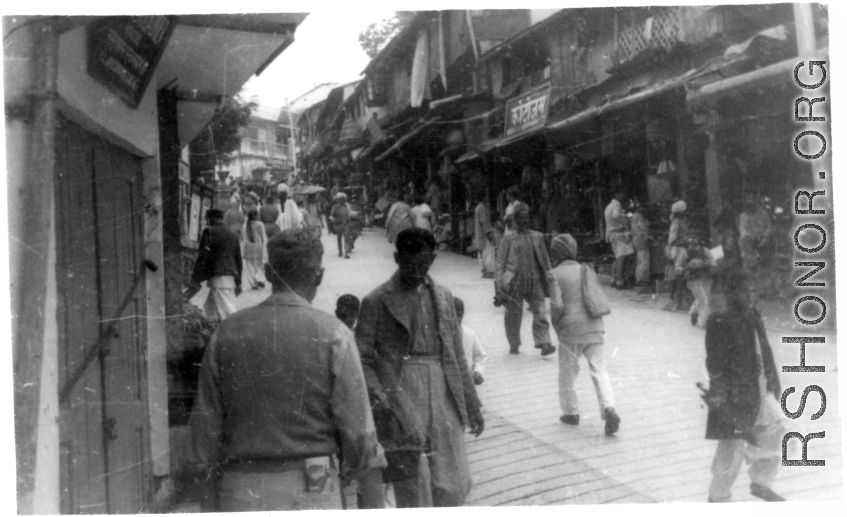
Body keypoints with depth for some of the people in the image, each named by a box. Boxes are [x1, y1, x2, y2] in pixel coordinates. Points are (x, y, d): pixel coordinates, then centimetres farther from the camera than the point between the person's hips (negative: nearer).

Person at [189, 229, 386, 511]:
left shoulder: (226, 333, 2)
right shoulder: (332, 335, -7)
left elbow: (205, 424, 5)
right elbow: (356, 426, -7)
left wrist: (211, 503, 15)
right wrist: (346, 470, 13)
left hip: (240, 492, 3)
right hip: (310, 492, -3)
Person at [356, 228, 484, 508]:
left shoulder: (443, 297, 12)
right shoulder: (377, 301, -2)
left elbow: (457, 356, 16)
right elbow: (362, 359, -3)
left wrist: (472, 405, 15)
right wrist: (377, 396, -18)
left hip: (444, 403, 4)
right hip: (400, 406, -3)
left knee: (456, 486, 1)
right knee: (409, 492, 4)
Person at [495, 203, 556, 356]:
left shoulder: (537, 237, 10)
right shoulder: (509, 238, 2)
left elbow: (545, 259, 16)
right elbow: (500, 261, 1)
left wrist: (549, 277, 13)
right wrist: (500, 282, -6)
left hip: (534, 282, 2)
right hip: (515, 282, -2)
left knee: (540, 312, -9)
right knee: (514, 315, 6)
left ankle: (544, 343, -13)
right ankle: (514, 345, 20)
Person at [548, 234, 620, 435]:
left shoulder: (556, 274, -4)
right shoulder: (588, 271, 13)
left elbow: (557, 306, -13)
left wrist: (557, 328, 1)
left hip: (570, 330, -4)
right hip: (594, 328, 4)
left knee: (567, 373, 13)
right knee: (599, 370, 3)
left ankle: (571, 412, 23)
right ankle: (609, 409, -15)